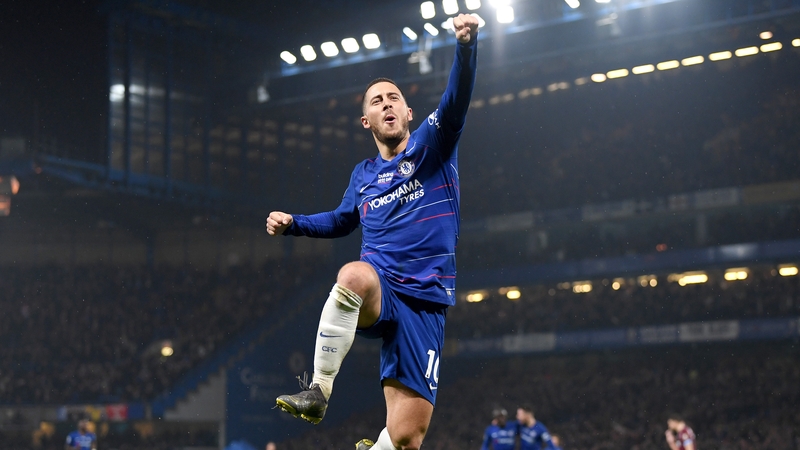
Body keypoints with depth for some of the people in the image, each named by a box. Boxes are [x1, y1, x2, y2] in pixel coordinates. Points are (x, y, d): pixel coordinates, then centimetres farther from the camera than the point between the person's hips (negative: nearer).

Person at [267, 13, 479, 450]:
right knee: (355, 274, -39)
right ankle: (317, 392, -30)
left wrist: (466, 45, -32)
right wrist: (292, 224, 20)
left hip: (423, 303, -2)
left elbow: (456, 99, -14)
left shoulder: (430, 143, 6)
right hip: (377, 292, 2)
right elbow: (342, 220, 36)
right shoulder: (363, 175, 17)